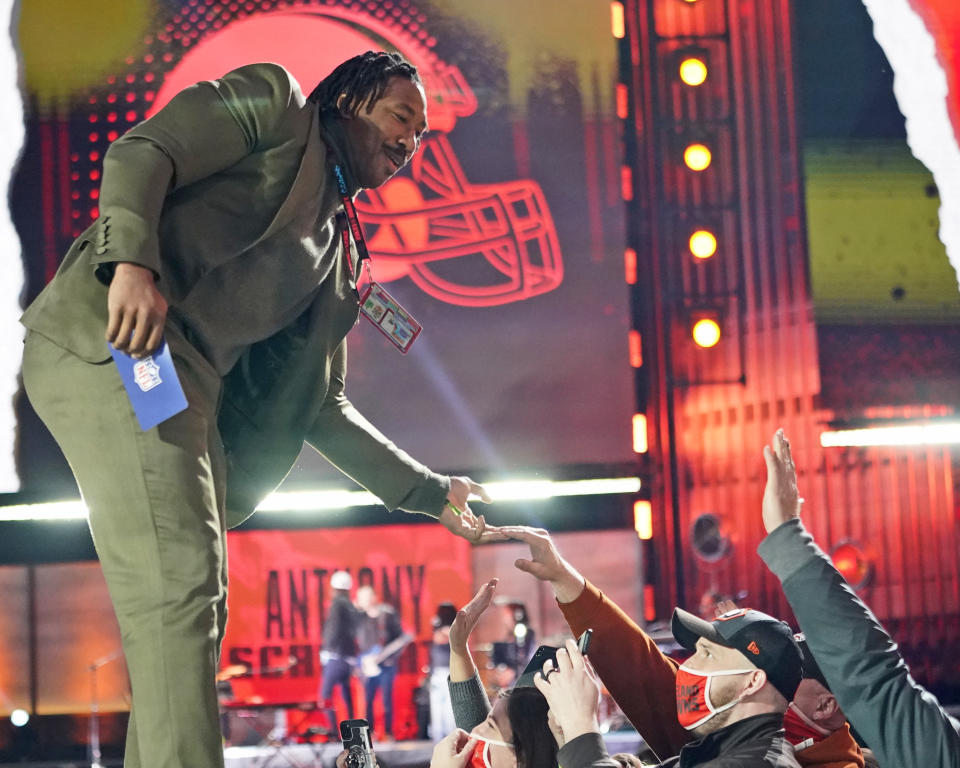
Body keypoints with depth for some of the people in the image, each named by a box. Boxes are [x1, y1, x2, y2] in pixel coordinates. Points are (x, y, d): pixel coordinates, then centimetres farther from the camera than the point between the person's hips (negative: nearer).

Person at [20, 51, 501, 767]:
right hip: (109, 339, -9)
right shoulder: (274, 104, 11)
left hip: (193, 384, 9)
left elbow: (321, 403, 28)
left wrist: (429, 490, 21)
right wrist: (132, 260, -24)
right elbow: (140, 152, -5)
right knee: (179, 587, -19)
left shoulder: (339, 256, 29)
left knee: (194, 607, 5)